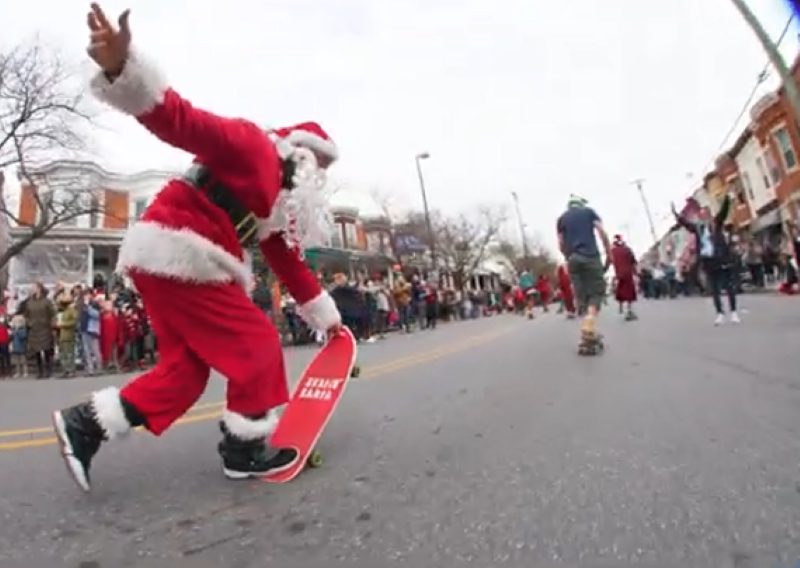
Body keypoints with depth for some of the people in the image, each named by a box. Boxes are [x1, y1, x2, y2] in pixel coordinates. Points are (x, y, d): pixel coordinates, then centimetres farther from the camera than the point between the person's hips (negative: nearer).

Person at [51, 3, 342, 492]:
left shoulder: (281, 204, 22)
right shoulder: (254, 146, -3)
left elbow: (290, 265, 25)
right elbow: (181, 121, -16)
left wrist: (325, 315, 28)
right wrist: (123, 68, -34)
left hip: (168, 261, 10)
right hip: (177, 255, -10)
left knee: (186, 368, 12)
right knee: (257, 346, -3)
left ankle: (85, 424, 17)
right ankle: (246, 450, 10)